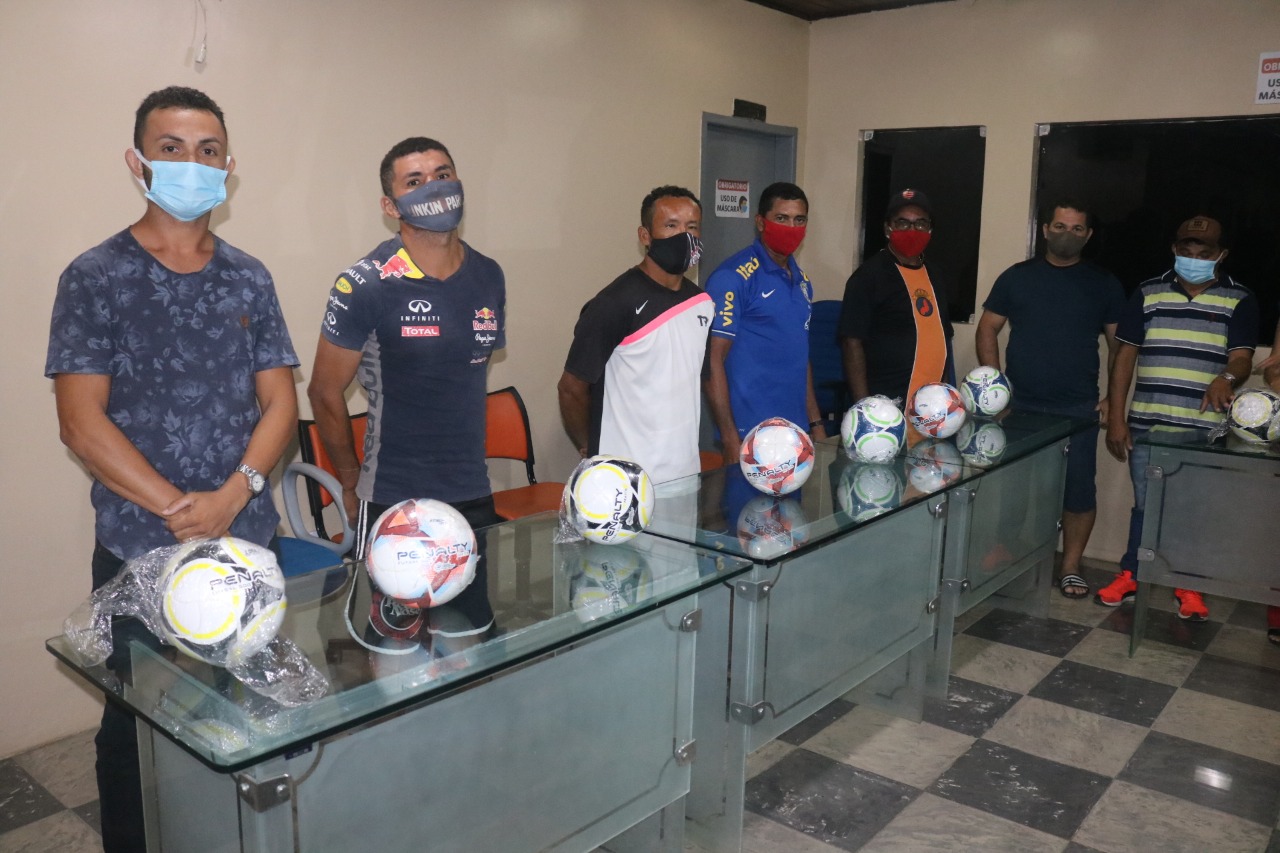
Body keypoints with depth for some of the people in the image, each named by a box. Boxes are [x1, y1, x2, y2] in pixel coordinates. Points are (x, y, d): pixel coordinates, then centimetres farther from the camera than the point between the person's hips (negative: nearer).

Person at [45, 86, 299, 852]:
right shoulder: (96, 278, -3)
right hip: (139, 552, -3)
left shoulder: (248, 278, 7)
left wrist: (234, 494, -12)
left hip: (248, 543, 3)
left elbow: (280, 402, 4)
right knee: (136, 726, 11)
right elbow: (81, 421, -9)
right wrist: (178, 508, -15)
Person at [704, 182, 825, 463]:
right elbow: (713, 360, -13)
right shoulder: (733, 277, -10)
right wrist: (730, 439, -17)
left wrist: (816, 423, 16)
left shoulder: (802, 279, 12)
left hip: (796, 434, 7)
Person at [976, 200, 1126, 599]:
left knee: (1079, 488, 1)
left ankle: (1070, 568, 15)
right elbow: (987, 329, 7)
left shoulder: (1104, 284, 7)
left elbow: (1120, 344, 9)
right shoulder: (1017, 277, 6)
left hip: (1079, 409, 0)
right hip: (1019, 406, 0)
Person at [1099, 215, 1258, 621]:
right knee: (1144, 504, 11)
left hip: (1206, 431, -1)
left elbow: (1242, 358, -9)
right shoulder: (1148, 294, 5)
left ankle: (1189, 585, 25)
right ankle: (1129, 574, 26)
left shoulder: (1240, 301, 2)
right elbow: (1125, 355, 5)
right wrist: (1116, 417, 0)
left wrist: (1226, 379, -34)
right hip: (1148, 425, 1)